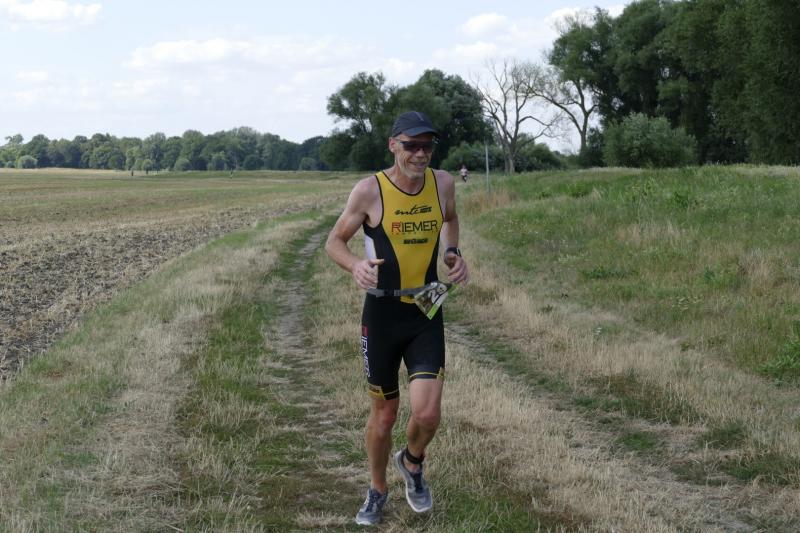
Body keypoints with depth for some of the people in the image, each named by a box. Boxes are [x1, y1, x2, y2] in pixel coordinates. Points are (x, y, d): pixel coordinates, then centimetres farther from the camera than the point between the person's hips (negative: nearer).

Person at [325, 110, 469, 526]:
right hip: (382, 315, -2)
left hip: (427, 315, 2)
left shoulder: (442, 183, -3)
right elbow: (334, 241, -3)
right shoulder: (369, 190, -13)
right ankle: (377, 491, 36)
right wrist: (355, 265, -25)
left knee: (427, 413, -11)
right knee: (384, 412, 11)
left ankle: (412, 463, 25)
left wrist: (453, 253, 1)